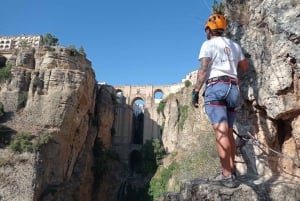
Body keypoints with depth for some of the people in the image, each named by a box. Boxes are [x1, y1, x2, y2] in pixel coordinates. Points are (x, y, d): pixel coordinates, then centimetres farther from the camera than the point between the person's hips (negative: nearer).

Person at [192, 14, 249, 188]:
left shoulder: (208, 44, 4)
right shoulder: (235, 45, 21)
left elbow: (204, 69, -8)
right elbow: (245, 67, 26)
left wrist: (196, 90, -10)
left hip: (216, 87, -6)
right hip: (233, 88, 7)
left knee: (221, 132, -13)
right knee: (229, 131, 11)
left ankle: (227, 175, -16)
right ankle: (232, 170, 14)